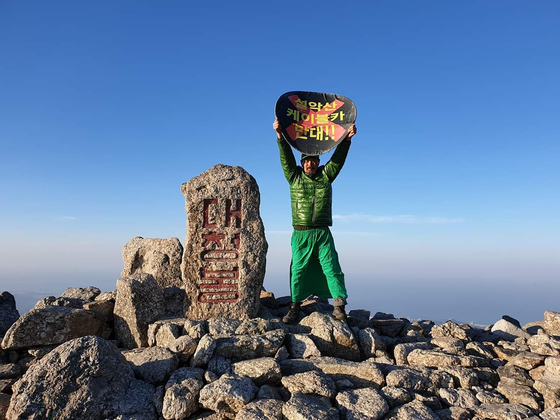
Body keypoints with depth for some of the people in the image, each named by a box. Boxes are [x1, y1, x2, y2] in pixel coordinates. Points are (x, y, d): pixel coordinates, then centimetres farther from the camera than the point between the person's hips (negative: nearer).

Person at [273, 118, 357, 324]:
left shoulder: (326, 175, 11)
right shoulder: (294, 177, 9)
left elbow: (338, 158, 3)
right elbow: (286, 157, -1)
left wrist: (347, 138, -8)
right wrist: (280, 136, -12)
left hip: (322, 233, 0)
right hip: (300, 233, 0)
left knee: (331, 268, -3)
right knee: (298, 270, 3)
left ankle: (339, 306, 3)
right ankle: (295, 307, 12)